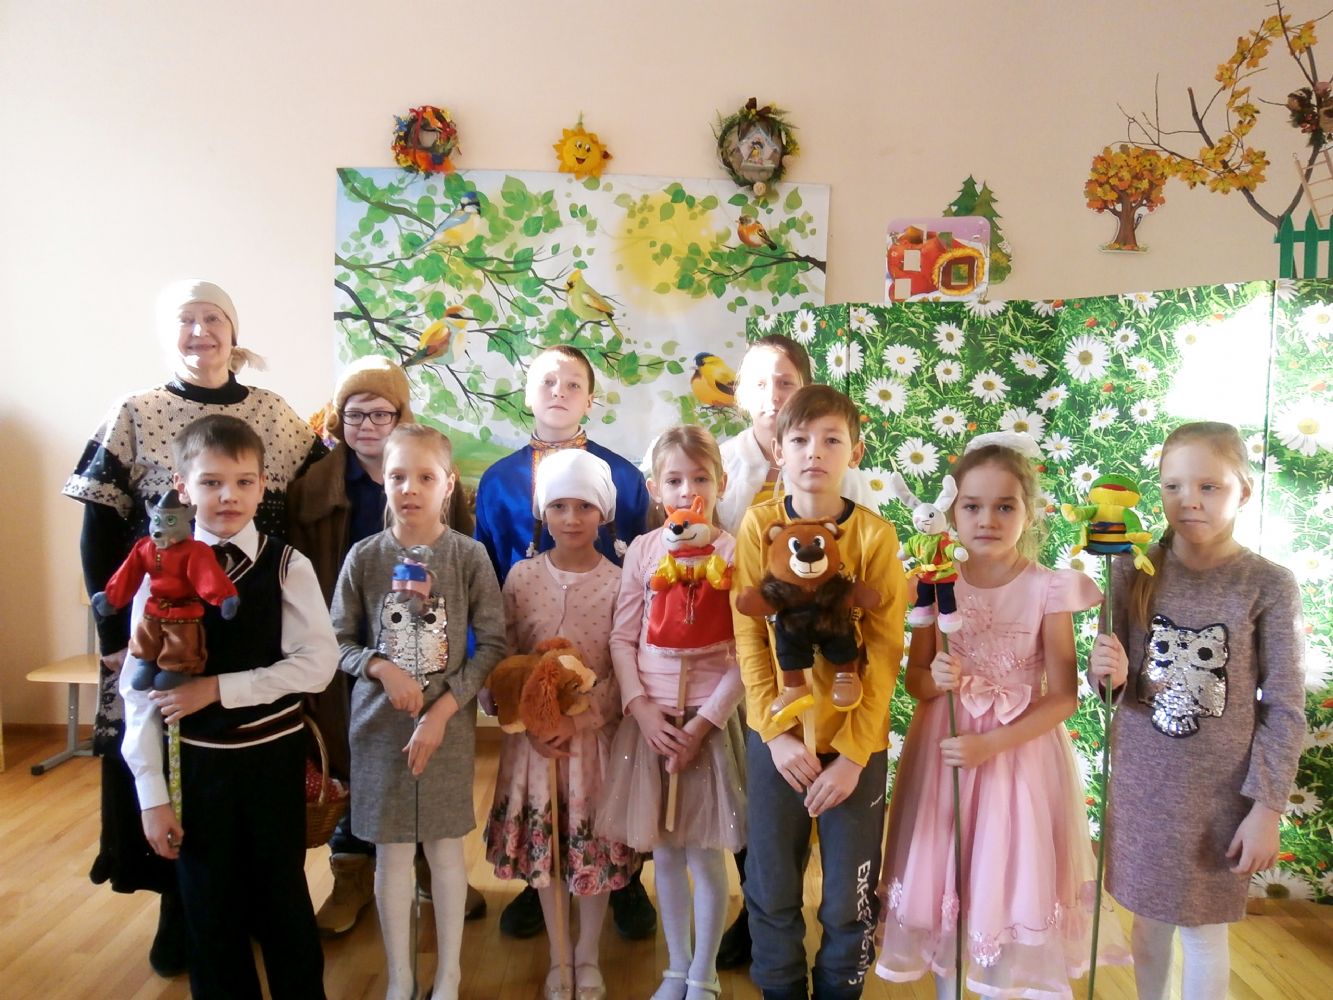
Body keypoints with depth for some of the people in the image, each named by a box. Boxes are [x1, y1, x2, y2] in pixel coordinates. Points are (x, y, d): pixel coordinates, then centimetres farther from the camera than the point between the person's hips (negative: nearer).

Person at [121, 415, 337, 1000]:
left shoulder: (287, 567, -8)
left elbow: (317, 662, -14)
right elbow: (139, 687, -5)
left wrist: (219, 687, -19)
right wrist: (152, 793, -7)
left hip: (273, 755, -1)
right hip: (193, 761, 1)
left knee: (284, 894, 13)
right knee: (209, 905, 14)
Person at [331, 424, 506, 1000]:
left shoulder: (469, 556, -7)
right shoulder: (364, 557, -2)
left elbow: (493, 643, -6)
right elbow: (339, 640, 4)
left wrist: (443, 710, -12)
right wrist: (382, 668, -14)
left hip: (449, 724, -1)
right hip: (379, 724, 1)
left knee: (445, 845, 11)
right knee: (391, 851, 11)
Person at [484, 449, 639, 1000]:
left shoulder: (618, 582, -7)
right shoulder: (521, 576, -2)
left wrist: (579, 719, -17)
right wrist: (529, 722, -10)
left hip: (595, 734, -1)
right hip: (534, 735, 2)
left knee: (595, 842, 9)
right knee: (543, 843, 12)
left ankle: (588, 955, 32)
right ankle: (558, 955, 33)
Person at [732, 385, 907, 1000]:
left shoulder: (875, 535, -8)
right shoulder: (758, 525, -4)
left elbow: (884, 652, -8)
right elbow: (749, 639, -4)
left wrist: (852, 754, -12)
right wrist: (777, 732, -11)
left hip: (856, 742, -1)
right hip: (776, 737, 1)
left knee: (850, 902, 11)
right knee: (771, 893, 14)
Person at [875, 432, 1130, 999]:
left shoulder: (1048, 590, -12)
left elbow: (1063, 698, -10)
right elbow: (915, 681, 2)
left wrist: (989, 744, -18)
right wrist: (935, 680, -20)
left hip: (1020, 752, -2)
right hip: (943, 751, 2)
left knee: (1007, 885, 8)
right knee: (941, 885, 12)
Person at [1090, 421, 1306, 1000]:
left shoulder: (1269, 585, -11)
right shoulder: (1133, 571, -6)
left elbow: (1286, 708, -8)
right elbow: (1114, 682, 2)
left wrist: (1267, 806, -9)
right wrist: (1109, 675, -21)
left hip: (1219, 790, -2)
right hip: (1140, 781, 2)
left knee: (1203, 929, 14)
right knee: (1148, 919, 18)